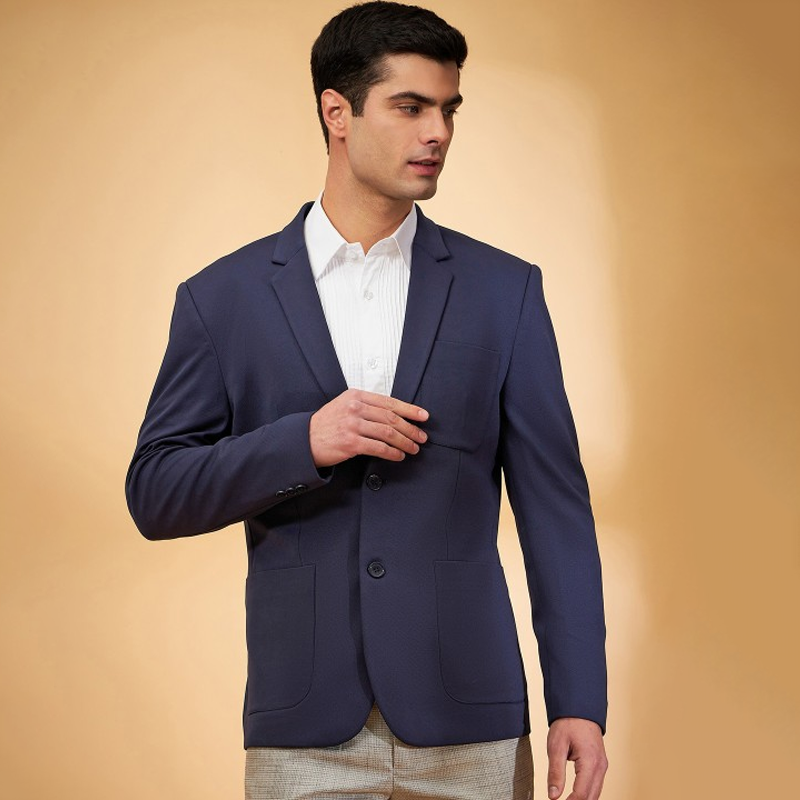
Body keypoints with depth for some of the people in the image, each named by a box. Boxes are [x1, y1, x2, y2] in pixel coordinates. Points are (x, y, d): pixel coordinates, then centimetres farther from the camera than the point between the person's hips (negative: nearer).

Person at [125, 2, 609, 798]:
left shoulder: (504, 291, 6)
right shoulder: (223, 298, 5)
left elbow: (554, 504, 3)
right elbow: (155, 493, 2)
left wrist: (579, 704, -4)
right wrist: (305, 441, -13)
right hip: (305, 731, 0)